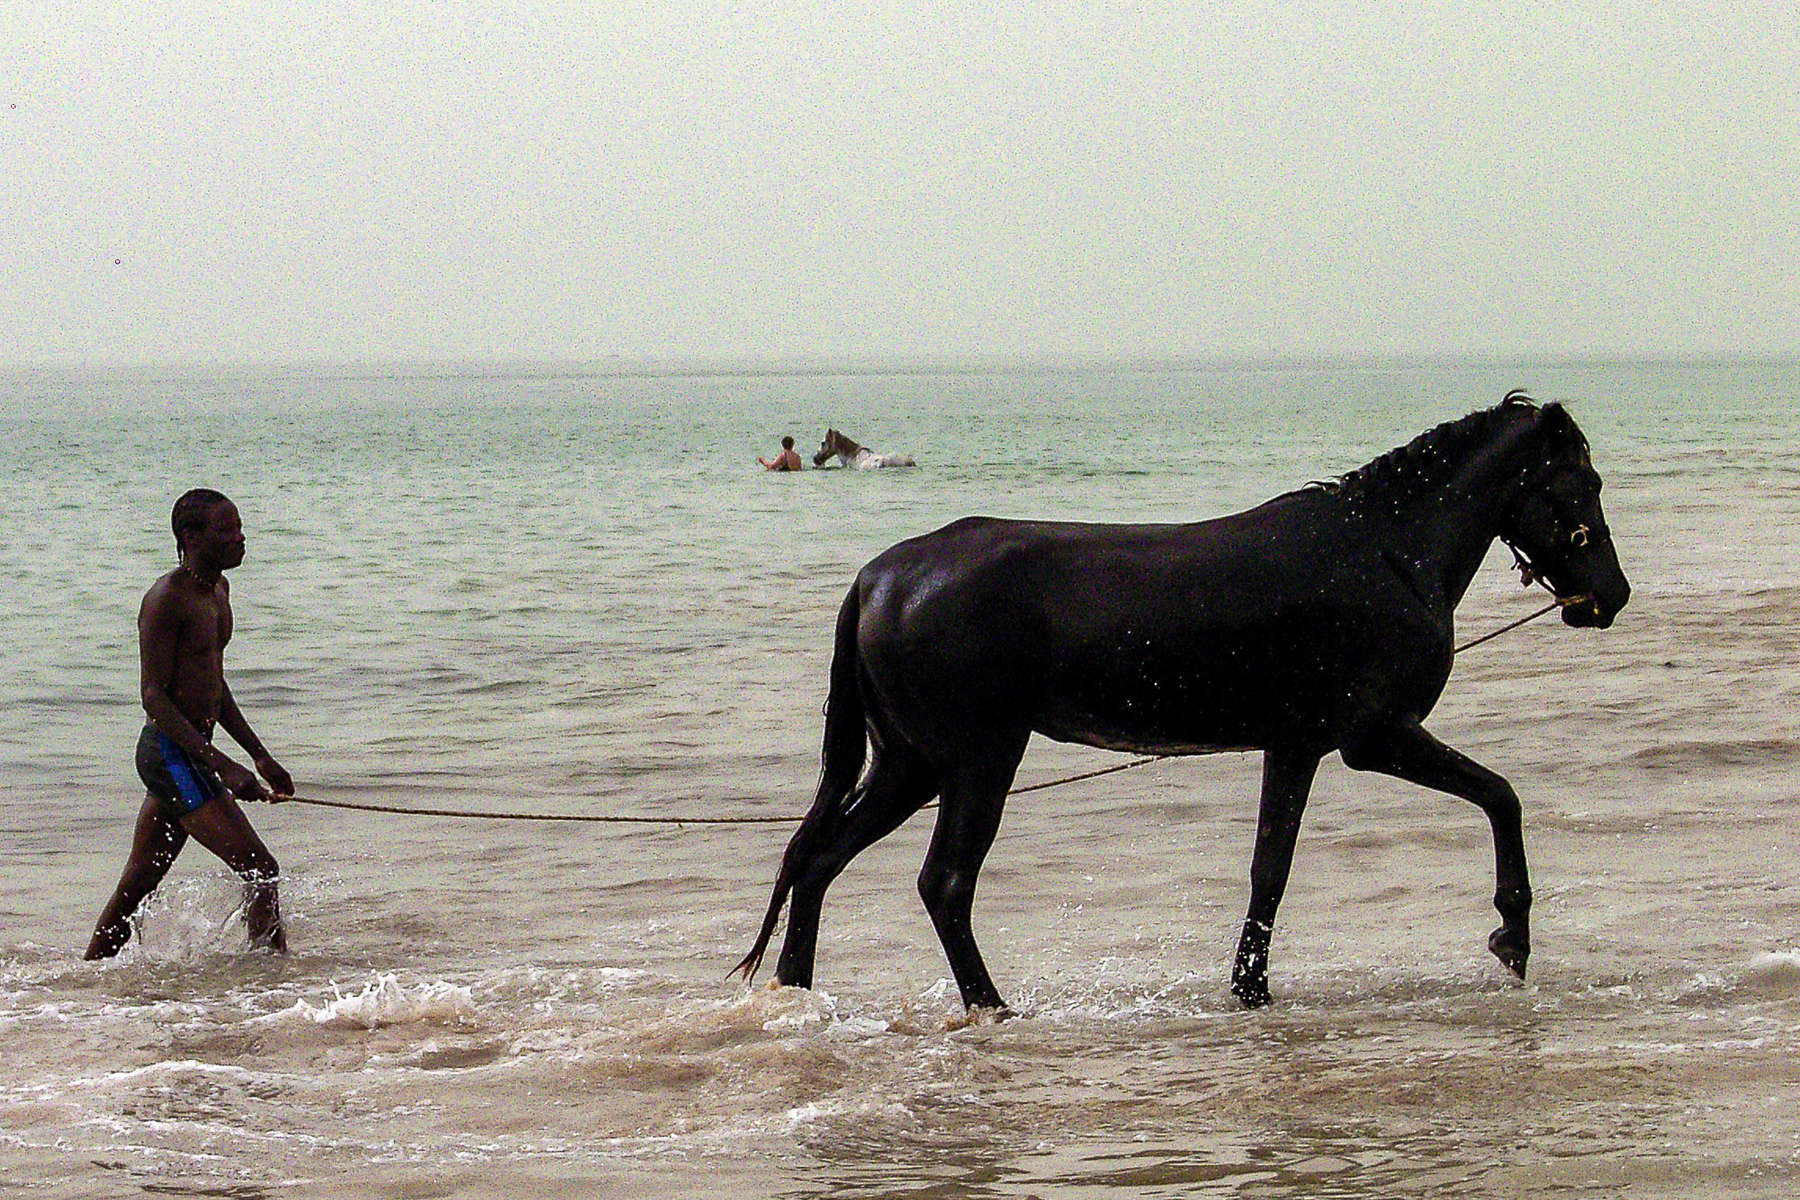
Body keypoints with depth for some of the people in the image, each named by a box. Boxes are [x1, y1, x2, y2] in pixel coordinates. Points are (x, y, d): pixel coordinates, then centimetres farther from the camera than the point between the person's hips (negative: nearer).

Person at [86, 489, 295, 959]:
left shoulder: (217, 589, 14)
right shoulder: (166, 600, -15)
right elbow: (153, 697, -20)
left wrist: (260, 757, 23)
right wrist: (221, 763, -26)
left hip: (189, 750, 10)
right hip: (172, 751, -10)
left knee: (137, 884, 13)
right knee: (259, 870, -12)